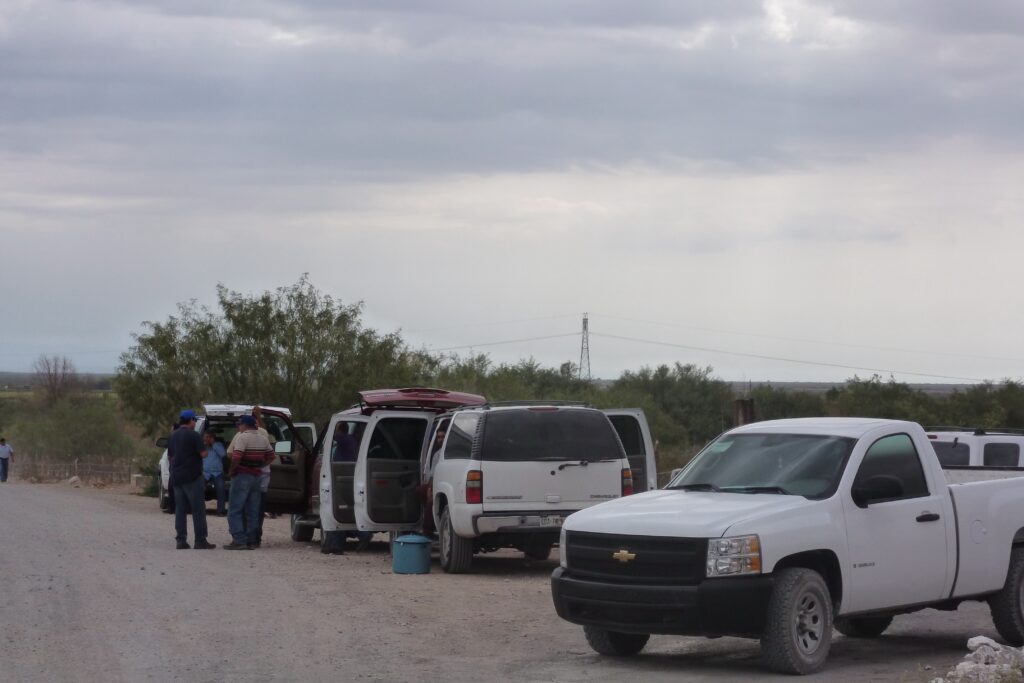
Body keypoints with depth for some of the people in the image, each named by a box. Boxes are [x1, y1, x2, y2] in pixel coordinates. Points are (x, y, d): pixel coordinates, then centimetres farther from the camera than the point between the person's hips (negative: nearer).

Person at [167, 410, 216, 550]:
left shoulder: (173, 436, 13)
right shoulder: (193, 435, -11)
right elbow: (203, 453, -15)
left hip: (176, 478, 7)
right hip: (192, 477, -7)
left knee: (180, 509, 9)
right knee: (198, 509, -3)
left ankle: (181, 540, 5)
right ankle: (200, 541, -5)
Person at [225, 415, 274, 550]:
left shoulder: (242, 437, -13)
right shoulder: (263, 439, 12)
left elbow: (236, 457, -23)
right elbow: (271, 456, 17)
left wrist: (231, 471, -10)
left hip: (242, 476, -7)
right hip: (256, 477, 7)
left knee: (235, 510, -3)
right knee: (252, 512, 11)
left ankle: (239, 540, -11)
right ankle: (251, 541, 10)